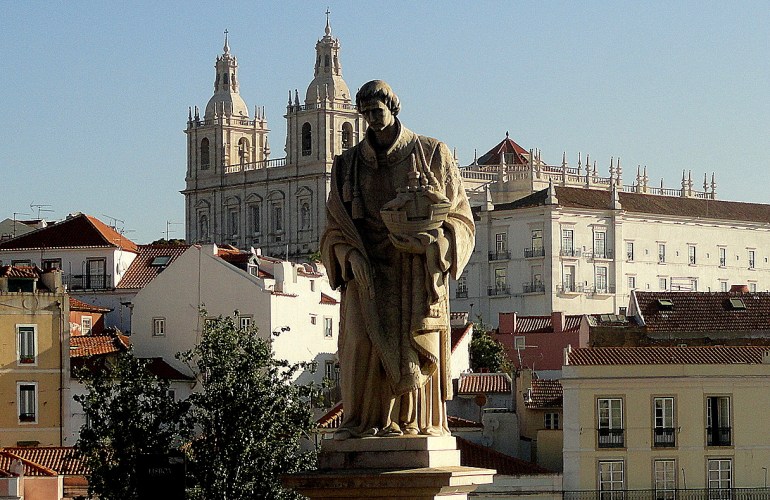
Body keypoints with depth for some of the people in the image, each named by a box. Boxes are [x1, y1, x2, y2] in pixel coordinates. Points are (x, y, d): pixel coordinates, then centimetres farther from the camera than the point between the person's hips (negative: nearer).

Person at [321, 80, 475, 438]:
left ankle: (414, 422, -4)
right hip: (369, 271, 1)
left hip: (418, 271, -1)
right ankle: (363, 421, -9)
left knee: (415, 343, -8)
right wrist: (351, 256, -10)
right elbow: (335, 227, 11)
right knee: (364, 341, -12)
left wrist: (426, 241, -14)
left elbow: (459, 219, 4)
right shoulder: (350, 164, 13)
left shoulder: (432, 154, 8)